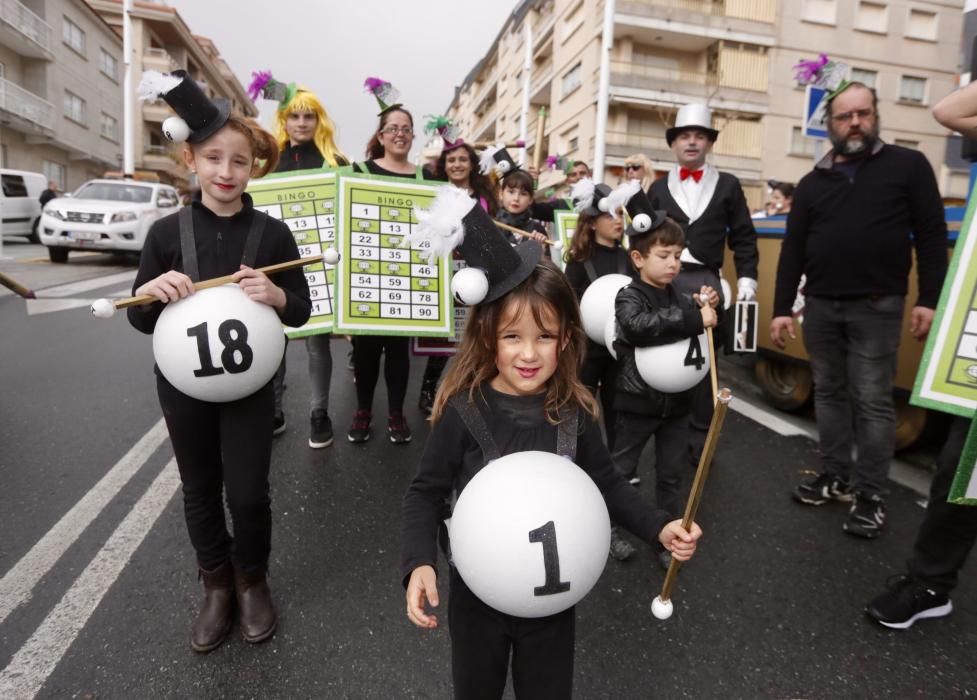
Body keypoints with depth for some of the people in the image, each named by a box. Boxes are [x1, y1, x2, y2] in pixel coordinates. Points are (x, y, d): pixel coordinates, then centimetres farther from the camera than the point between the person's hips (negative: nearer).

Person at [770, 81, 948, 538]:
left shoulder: (908, 166, 3)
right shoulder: (813, 182, 11)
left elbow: (931, 236, 0)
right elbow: (793, 250, 9)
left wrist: (929, 300, -7)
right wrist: (782, 308, 3)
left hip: (876, 308, -3)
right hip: (820, 307, 4)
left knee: (872, 402, 0)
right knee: (828, 394, 10)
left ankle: (870, 494, 11)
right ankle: (836, 475, 24)